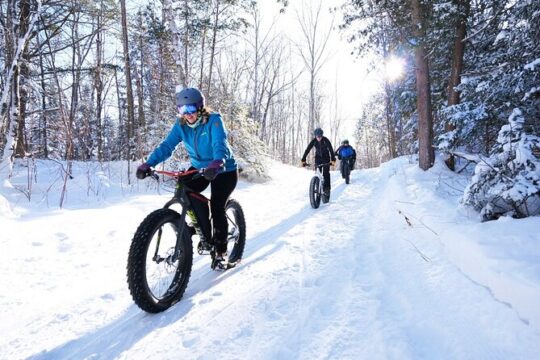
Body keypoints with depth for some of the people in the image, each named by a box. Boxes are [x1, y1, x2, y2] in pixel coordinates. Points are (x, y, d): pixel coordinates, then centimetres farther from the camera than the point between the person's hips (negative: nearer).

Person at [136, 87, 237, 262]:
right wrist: (148, 164, -34)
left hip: (224, 170, -5)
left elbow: (220, 144, -38)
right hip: (199, 168, 5)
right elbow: (166, 146, -18)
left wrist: (217, 163, -60)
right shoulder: (181, 125, -9)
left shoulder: (214, 120, -23)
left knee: (217, 208, -16)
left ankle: (220, 250, 7)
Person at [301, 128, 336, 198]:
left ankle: (327, 189, -9)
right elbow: (307, 150, -18)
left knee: (326, 173, -14)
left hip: (326, 158, -2)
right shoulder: (313, 141, -15)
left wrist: (333, 160, -42)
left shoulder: (326, 140, -21)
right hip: (318, 158, 2)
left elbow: (331, 150, -29)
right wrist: (303, 160, -27)